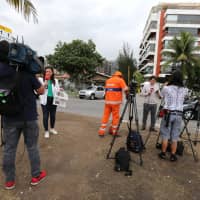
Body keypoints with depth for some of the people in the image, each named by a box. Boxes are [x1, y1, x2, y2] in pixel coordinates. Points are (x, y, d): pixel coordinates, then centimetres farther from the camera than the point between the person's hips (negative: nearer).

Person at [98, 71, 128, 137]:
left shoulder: (108, 80, 17)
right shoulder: (120, 80, -1)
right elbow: (126, 89, -9)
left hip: (107, 101, 5)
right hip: (115, 102, -5)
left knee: (105, 116, 9)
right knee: (115, 116, 5)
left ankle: (101, 131, 8)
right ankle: (113, 131, 12)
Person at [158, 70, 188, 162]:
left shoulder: (166, 88, -6)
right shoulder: (185, 90, 2)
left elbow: (162, 95, 12)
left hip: (168, 113, -2)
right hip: (179, 114, 2)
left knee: (165, 135, 9)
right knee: (175, 137, 11)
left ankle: (163, 153, 19)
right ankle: (173, 155, 19)